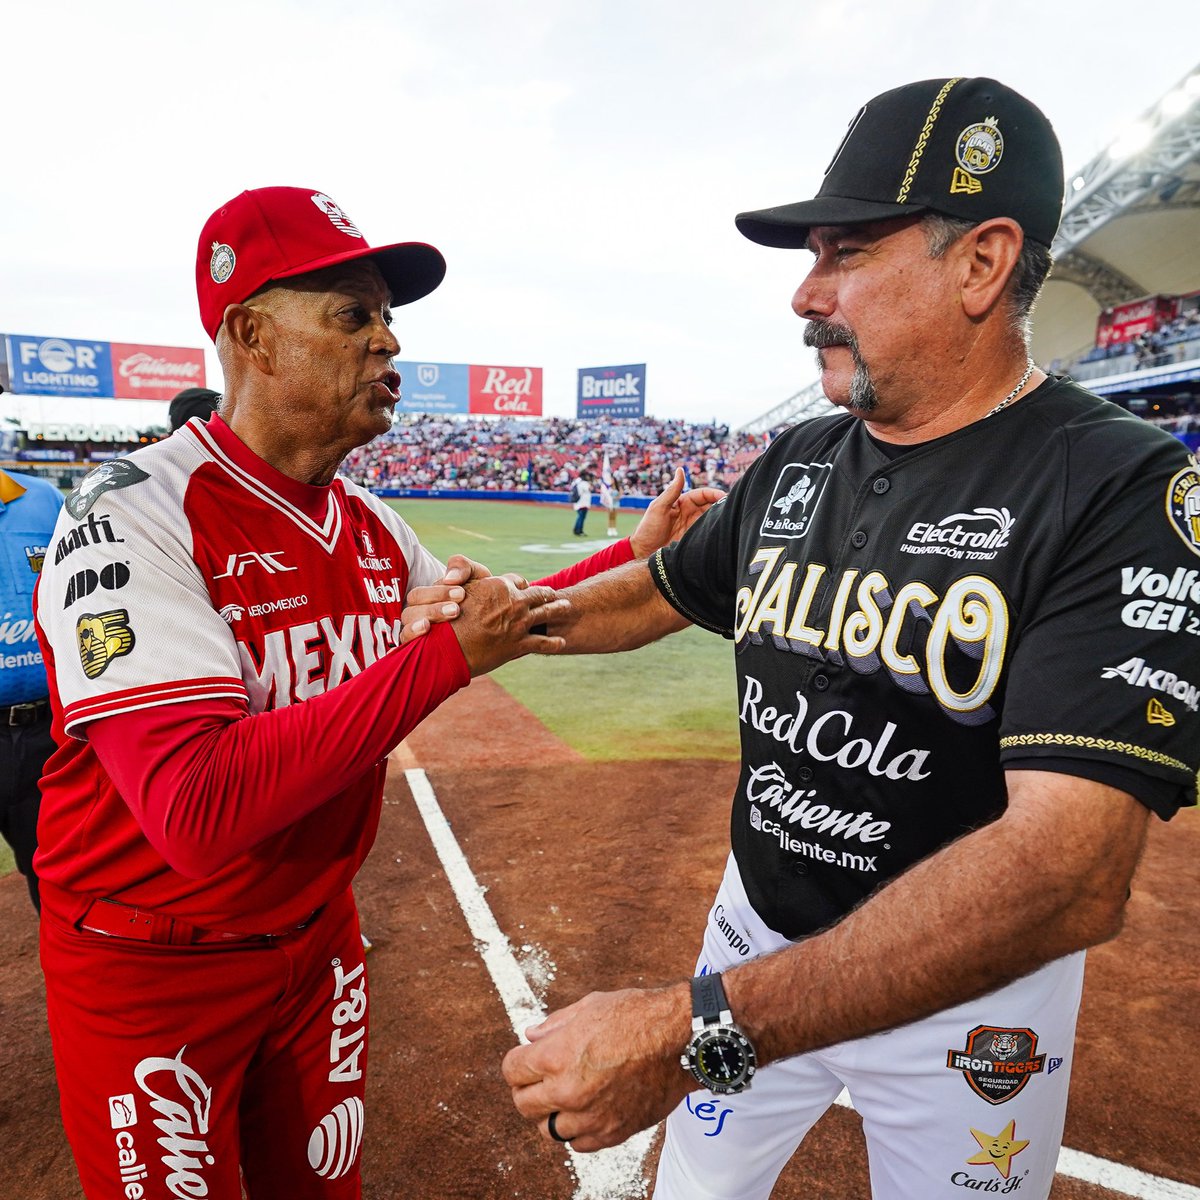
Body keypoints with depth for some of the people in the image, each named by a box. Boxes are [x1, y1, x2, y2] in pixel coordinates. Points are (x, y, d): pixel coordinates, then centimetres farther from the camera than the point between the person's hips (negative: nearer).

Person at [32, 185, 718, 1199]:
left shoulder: (371, 529, -2)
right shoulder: (134, 514, -24)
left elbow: (500, 625, 13)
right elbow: (199, 812, -35)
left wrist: (633, 556, 4)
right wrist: (445, 654, -33)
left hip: (318, 934, 6)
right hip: (150, 973, -5)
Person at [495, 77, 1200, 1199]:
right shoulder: (794, 465, -4)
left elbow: (1071, 873, -33)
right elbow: (661, 593, 12)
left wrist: (702, 1028, -39)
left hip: (973, 992, -4)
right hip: (757, 936, 5)